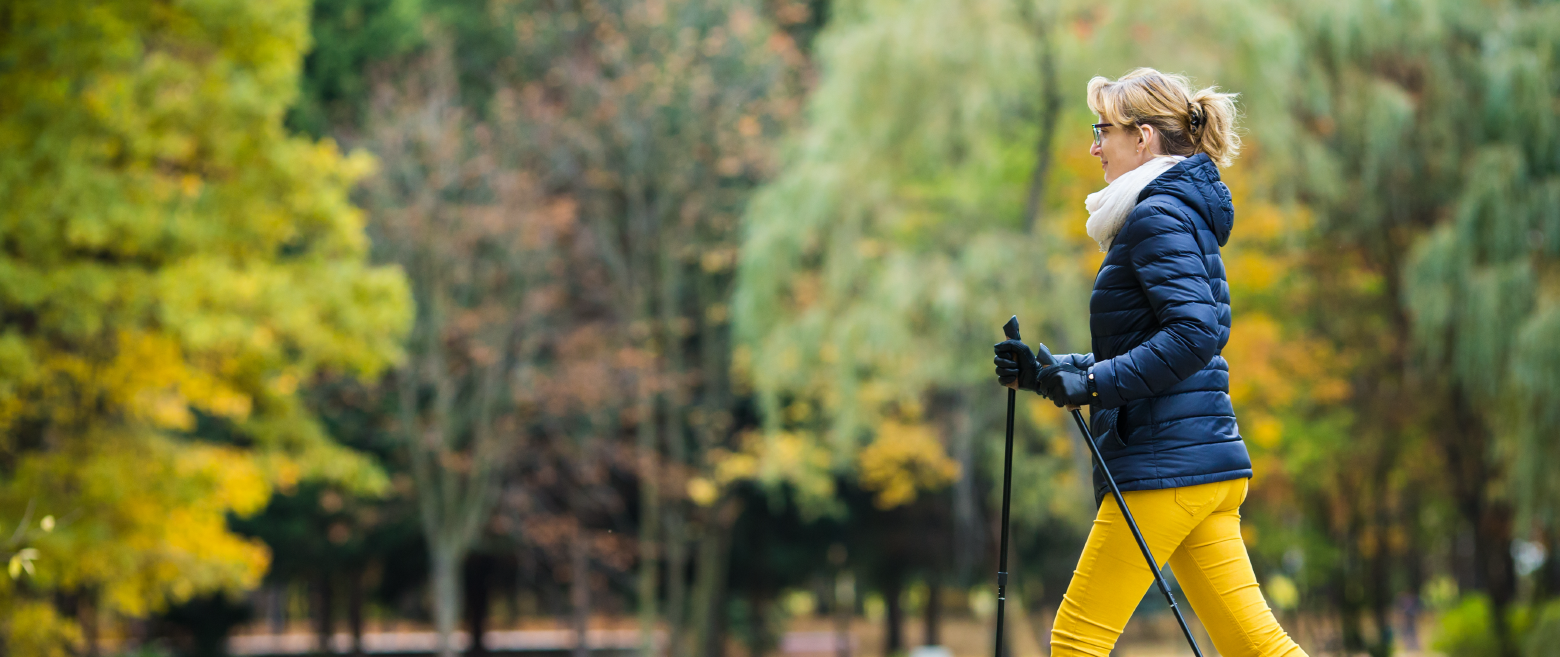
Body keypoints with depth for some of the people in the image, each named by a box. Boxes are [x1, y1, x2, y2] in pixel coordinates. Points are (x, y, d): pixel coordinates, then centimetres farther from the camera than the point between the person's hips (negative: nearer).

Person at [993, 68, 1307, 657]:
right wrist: (1046, 372, 18)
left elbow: (1195, 333, -23)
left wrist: (1095, 381, -22)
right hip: (1208, 462, 10)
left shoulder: (1158, 215, -9)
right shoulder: (1183, 213, 21)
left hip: (1166, 465, -10)